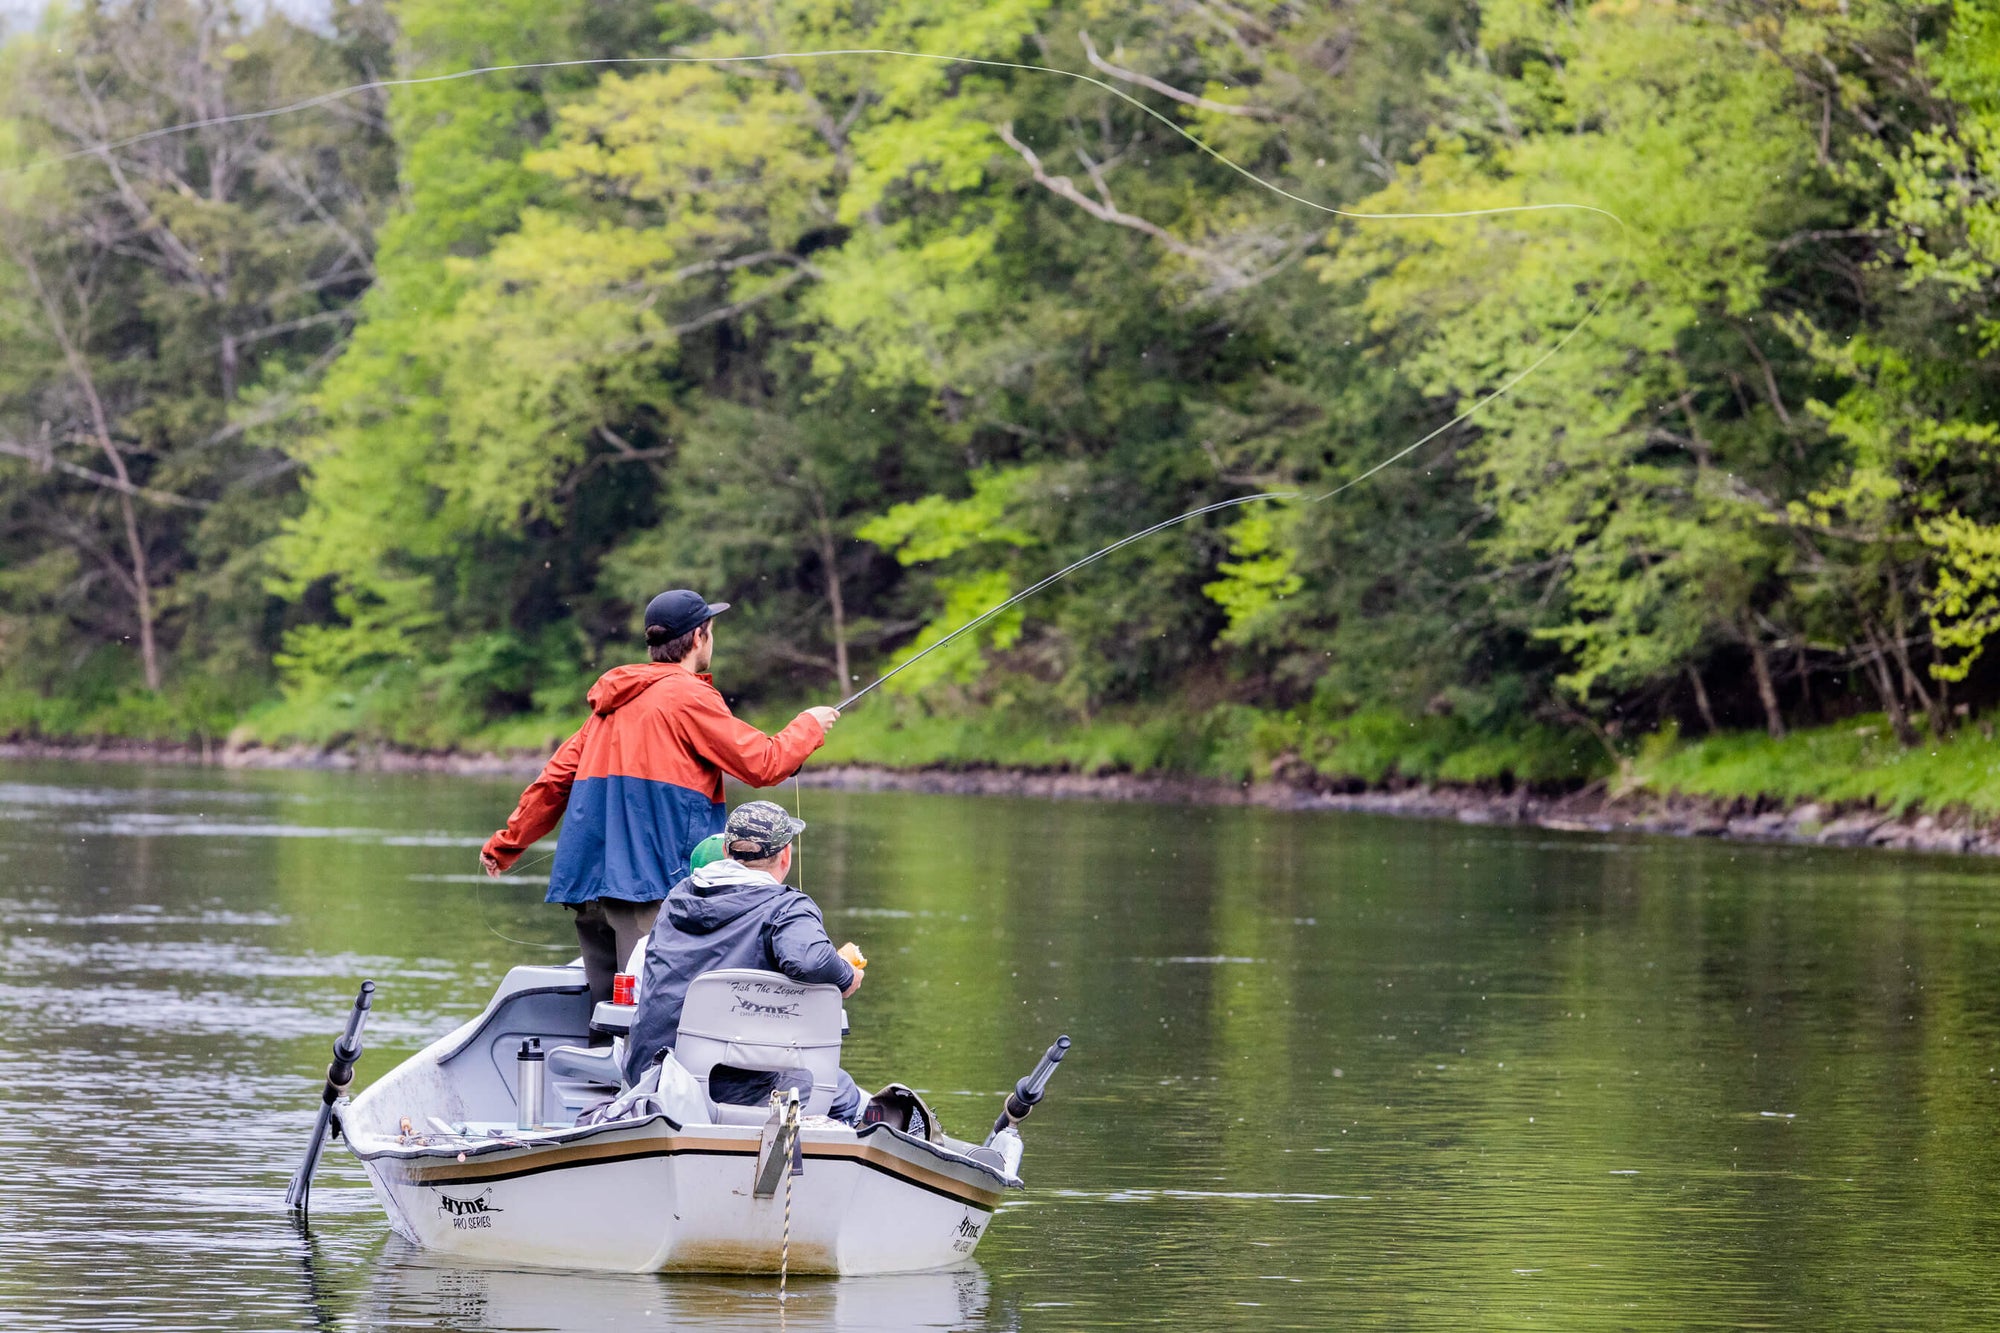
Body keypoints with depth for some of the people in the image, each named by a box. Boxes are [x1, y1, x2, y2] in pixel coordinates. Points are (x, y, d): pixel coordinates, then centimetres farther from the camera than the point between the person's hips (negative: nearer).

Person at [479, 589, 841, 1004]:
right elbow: (763, 764, -3)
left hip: (587, 877, 8)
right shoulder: (689, 696, -4)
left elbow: (557, 777, 21)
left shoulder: (614, 701, 19)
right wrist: (809, 725, 15)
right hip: (649, 881, -8)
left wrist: (506, 844, 29)